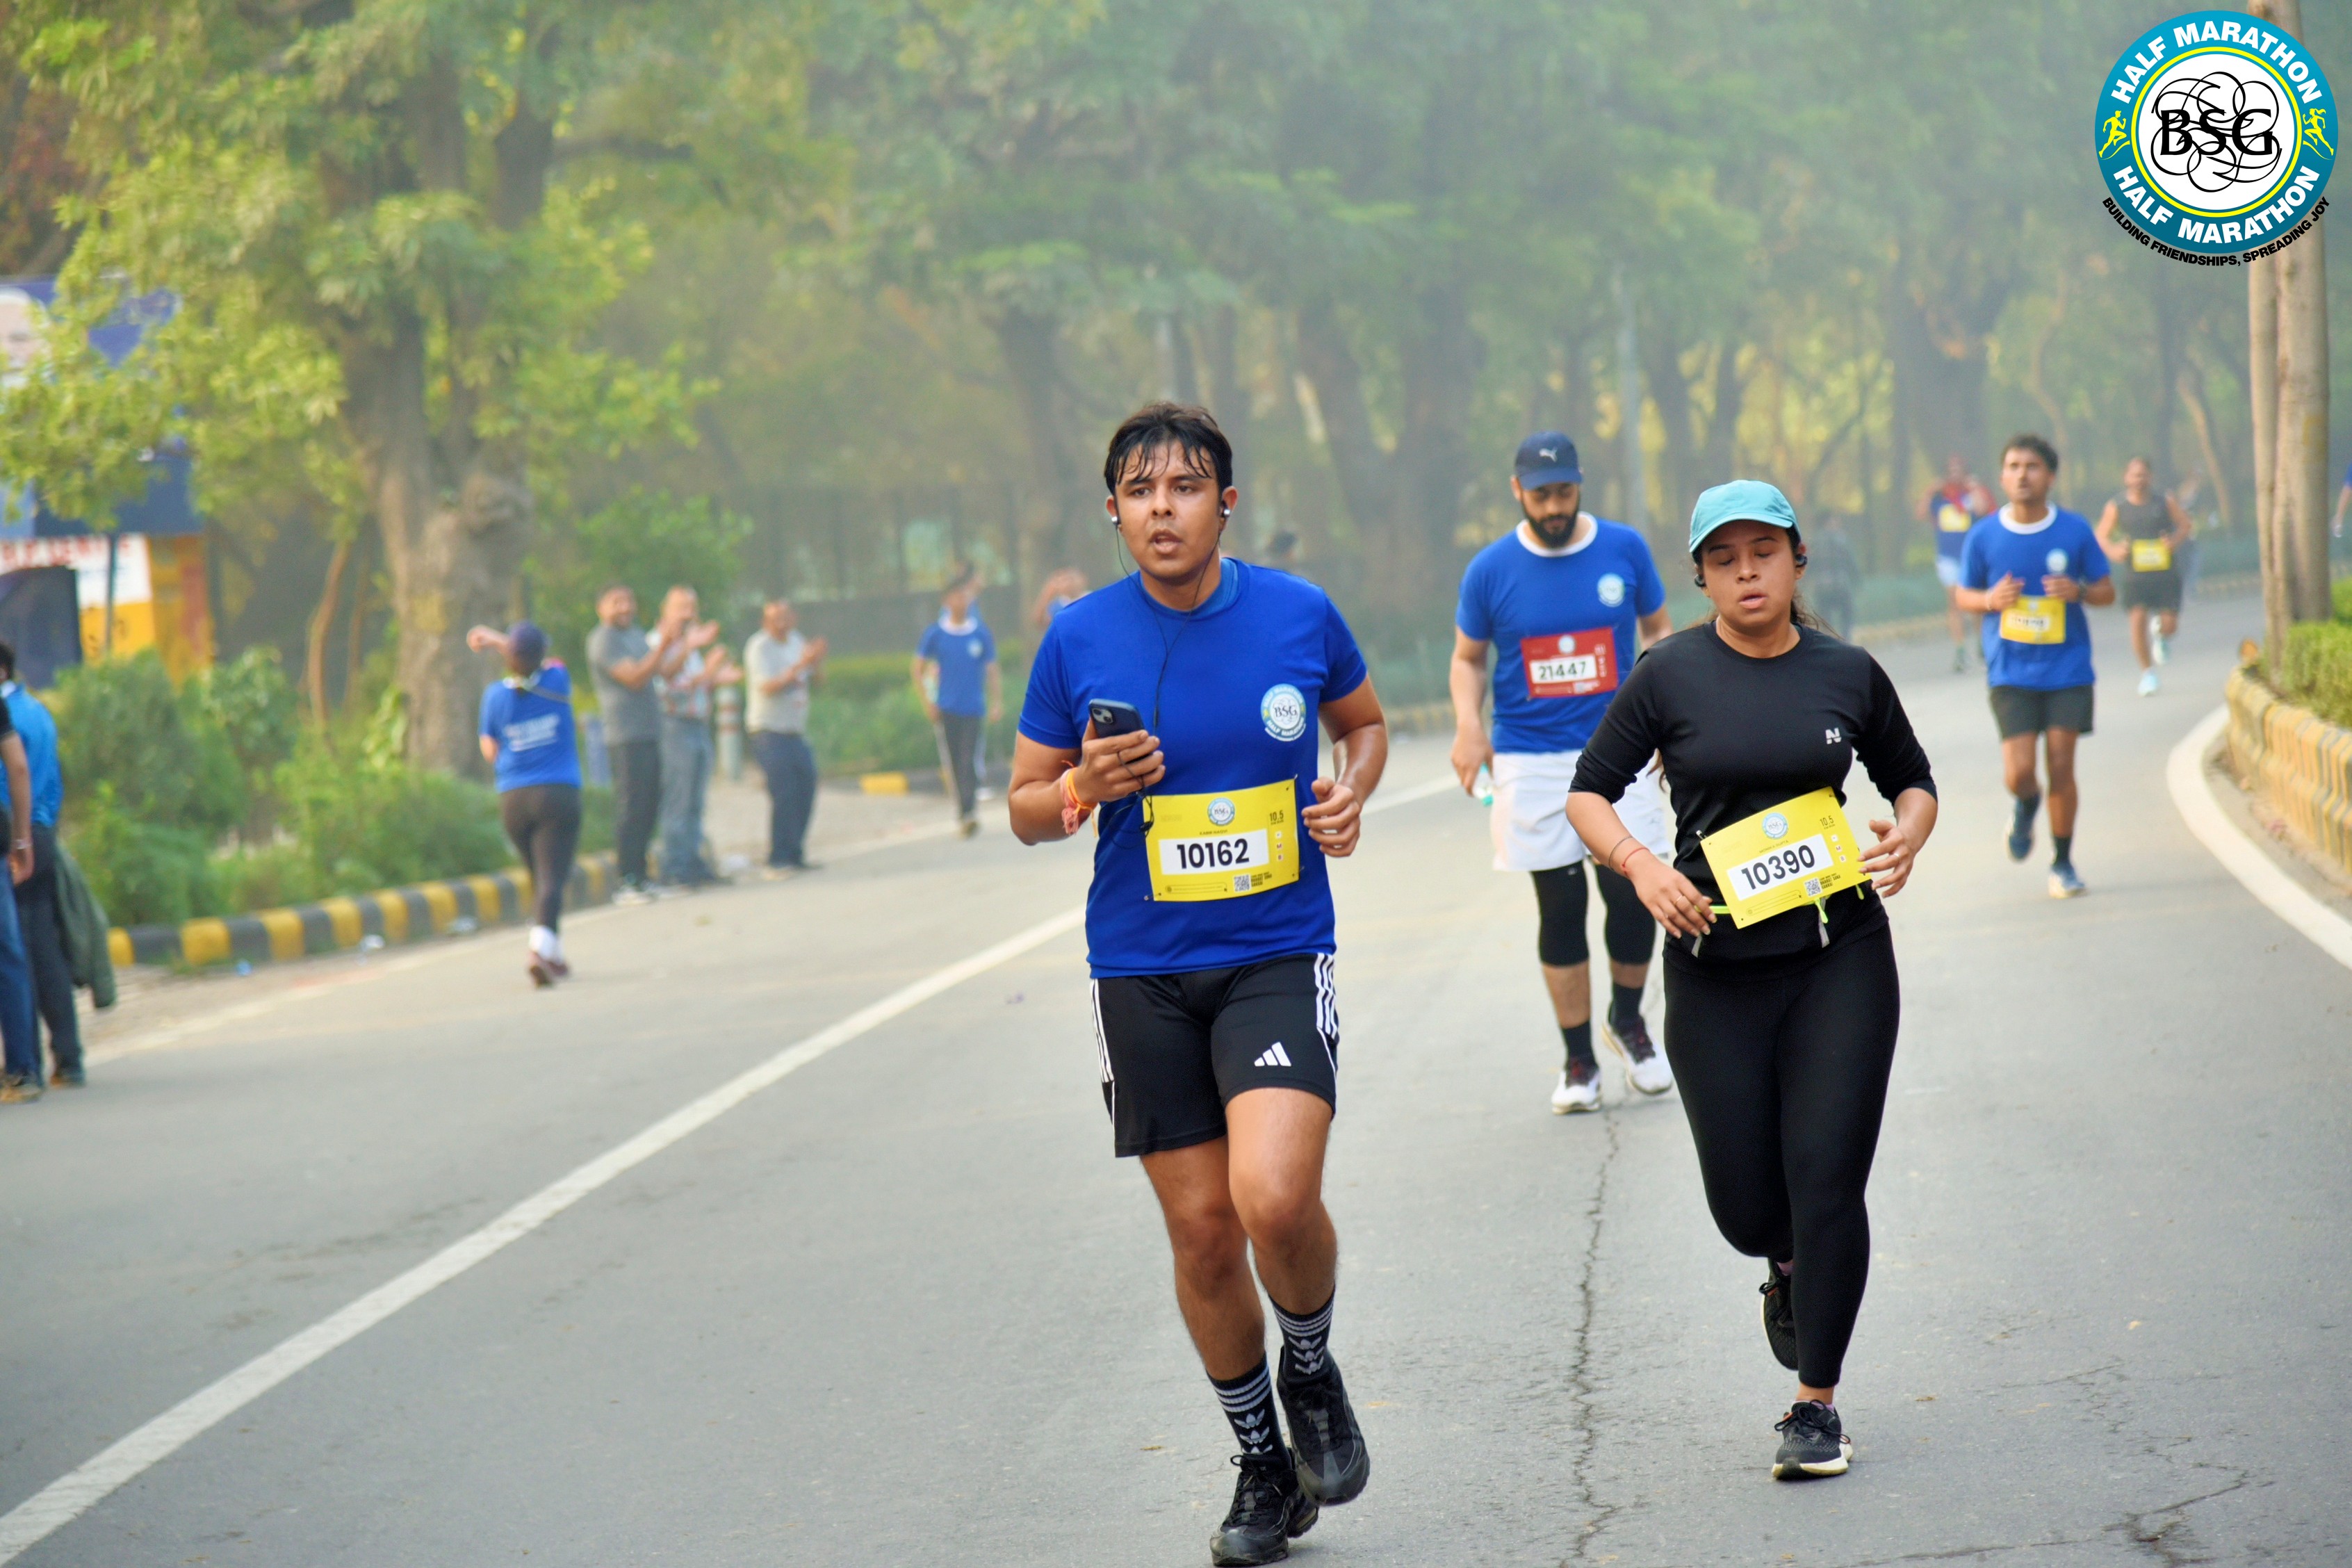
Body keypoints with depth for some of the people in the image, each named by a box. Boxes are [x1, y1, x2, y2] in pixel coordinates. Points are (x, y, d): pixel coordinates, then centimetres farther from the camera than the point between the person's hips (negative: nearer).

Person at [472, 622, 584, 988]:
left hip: (513, 797, 3)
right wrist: (497, 642, 26)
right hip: (558, 793, -3)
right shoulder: (557, 682, -5)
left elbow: (490, 752, 7)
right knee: (553, 878, -10)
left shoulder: (496, 695, -4)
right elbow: (548, 665, 21)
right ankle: (541, 949, -30)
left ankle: (553, 955, 23)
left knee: (539, 878, 18)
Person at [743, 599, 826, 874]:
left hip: (796, 732, 8)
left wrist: (817, 660, -6)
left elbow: (816, 680, 14)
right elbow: (768, 686, -21)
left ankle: (795, 856, 16)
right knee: (783, 794, -13)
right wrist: (800, 665, -26)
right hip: (770, 731, -7)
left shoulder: (796, 641, 13)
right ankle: (779, 859, -9)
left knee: (805, 792, 7)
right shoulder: (759, 647, -9)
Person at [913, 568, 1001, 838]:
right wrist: (927, 702, -2)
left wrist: (997, 703, -4)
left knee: (969, 761, -12)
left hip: (973, 708, -1)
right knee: (952, 762, 4)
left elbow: (992, 670, 5)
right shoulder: (935, 633, 2)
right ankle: (962, 811, 14)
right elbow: (918, 670, 7)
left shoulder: (981, 633, 2)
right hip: (946, 711, 1)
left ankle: (968, 812, -18)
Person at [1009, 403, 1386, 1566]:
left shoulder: (1299, 613, -2)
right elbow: (1026, 811, 6)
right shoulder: (1079, 639, -2)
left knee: (1275, 1199, -22)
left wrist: (1351, 793, -3)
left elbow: (1363, 722, 18)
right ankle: (1264, 1469, 26)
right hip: (1144, 975, 2)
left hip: (1279, 958, -2)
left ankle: (1312, 1372, 11)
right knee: (1202, 1234, 5)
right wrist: (1086, 787, -15)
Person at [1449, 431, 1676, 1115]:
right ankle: (1578, 1060, 13)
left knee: (1634, 894, -5)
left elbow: (1657, 631, 12)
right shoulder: (1491, 570, -1)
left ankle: (1627, 1020, 23)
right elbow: (1468, 657, 10)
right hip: (1532, 762, 0)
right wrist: (1468, 723, -8)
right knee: (1560, 910, 2)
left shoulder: (1624, 550, 1)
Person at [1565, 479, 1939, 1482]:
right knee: (1746, 1203, 4)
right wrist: (1641, 866, -15)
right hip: (1716, 967, 0)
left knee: (1826, 1181, -9)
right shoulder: (1672, 677, -2)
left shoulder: (1848, 674, 3)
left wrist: (1908, 836, -5)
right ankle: (1787, 1269, 42)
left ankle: (1816, 1407, 3)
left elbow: (1910, 778, 17)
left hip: (1840, 957, 0)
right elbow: (1589, 793, 3)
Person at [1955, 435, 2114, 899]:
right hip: (2011, 672, 0)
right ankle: (2026, 806, 28)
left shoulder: (2075, 531, -2)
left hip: (2068, 669, 0)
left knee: (2061, 768, -2)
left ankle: (2062, 863, 15)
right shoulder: (1984, 536, -1)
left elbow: (2107, 591, 7)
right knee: (2019, 770, -9)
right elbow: (1964, 595, 10)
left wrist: (2079, 591, -16)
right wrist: (1992, 599, -12)